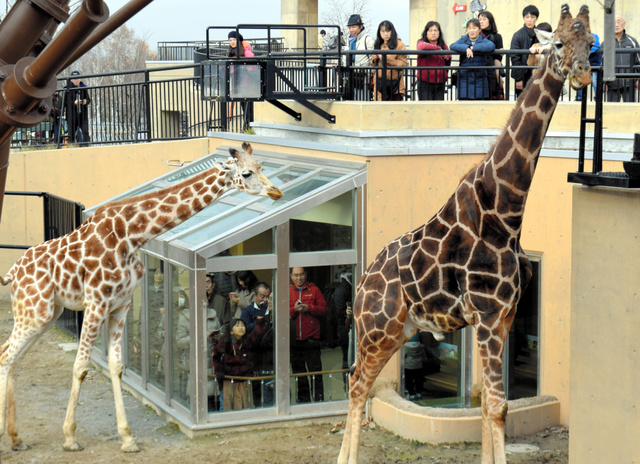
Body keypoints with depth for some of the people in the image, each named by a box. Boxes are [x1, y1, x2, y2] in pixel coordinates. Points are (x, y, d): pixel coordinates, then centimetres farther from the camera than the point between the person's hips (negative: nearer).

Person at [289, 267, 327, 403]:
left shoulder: (314, 290, 6)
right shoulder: (287, 292, 9)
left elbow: (324, 310, 2)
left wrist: (309, 308, -11)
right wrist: (294, 309, -13)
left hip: (312, 339, -2)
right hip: (294, 339, 2)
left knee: (316, 371, -2)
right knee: (299, 373, 9)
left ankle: (319, 400, 4)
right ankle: (304, 400, 18)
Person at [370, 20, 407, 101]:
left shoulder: (399, 45, -1)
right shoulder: (378, 45, 17)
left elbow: (403, 64, -11)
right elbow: (373, 65, 24)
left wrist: (386, 59, -15)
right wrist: (374, 59, 1)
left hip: (394, 84, -4)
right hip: (379, 84, 4)